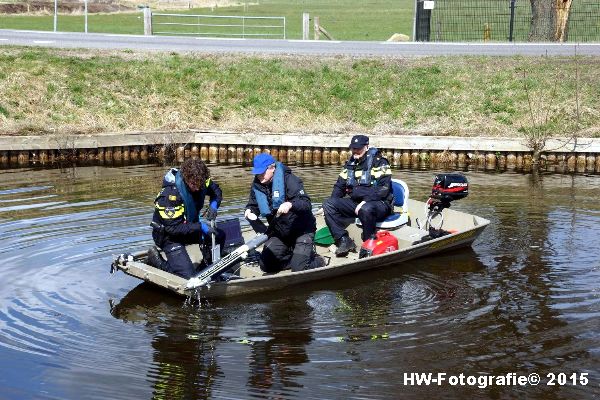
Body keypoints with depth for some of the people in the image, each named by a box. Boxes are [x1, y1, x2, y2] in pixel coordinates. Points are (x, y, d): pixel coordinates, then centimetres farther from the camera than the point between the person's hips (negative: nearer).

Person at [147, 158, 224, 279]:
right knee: (188, 277, -19)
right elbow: (172, 228, -30)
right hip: (169, 235, -7)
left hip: (190, 227, 7)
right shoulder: (169, 194, -32)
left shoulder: (198, 180, -14)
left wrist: (213, 205, -15)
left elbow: (216, 191, 7)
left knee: (219, 236, -13)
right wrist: (200, 226, -33)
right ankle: (156, 260, 3)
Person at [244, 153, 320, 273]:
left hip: (301, 229, -6)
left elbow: (306, 204, -27)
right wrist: (249, 211, -16)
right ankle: (294, 256, 21)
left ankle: (315, 260, 16)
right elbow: (253, 205, 9)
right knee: (265, 265, -2)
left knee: (299, 268, -18)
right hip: (278, 232, 6)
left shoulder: (289, 180, -20)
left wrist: (290, 204, -47)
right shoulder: (257, 185, -3)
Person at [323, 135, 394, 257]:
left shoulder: (379, 162, -9)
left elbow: (384, 188, -18)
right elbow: (339, 186, 18)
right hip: (355, 202, 7)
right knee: (328, 204, -11)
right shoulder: (350, 163, 12)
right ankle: (344, 241, -17)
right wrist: (332, 204, 0)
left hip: (380, 203, -7)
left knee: (365, 209, -41)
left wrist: (365, 201, -29)